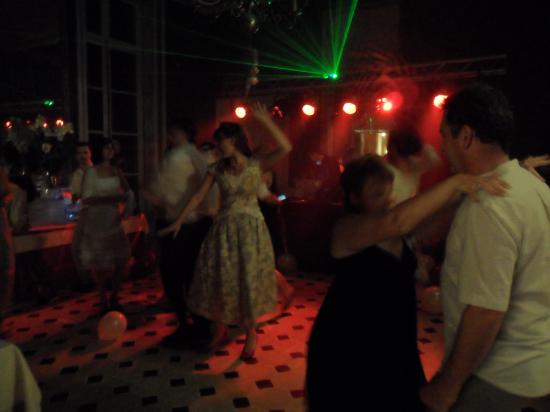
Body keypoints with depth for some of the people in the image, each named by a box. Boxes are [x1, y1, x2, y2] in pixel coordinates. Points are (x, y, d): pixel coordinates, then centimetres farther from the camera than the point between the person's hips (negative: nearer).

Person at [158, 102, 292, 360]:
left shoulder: (257, 164, -7)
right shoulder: (217, 168, 1)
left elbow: (285, 148, -22)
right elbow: (198, 197, 1)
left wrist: (265, 121, -22)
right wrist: (178, 222, -1)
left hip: (251, 228, -2)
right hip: (224, 229, 3)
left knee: (249, 279, 5)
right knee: (219, 278, 8)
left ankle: (250, 332, 26)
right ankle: (220, 328, 31)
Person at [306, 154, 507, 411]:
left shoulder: (396, 231, 0)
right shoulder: (346, 229, -21)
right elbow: (397, 221, -38)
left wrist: (458, 195, -27)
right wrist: (455, 182, -40)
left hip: (394, 343, 7)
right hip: (347, 348, -6)